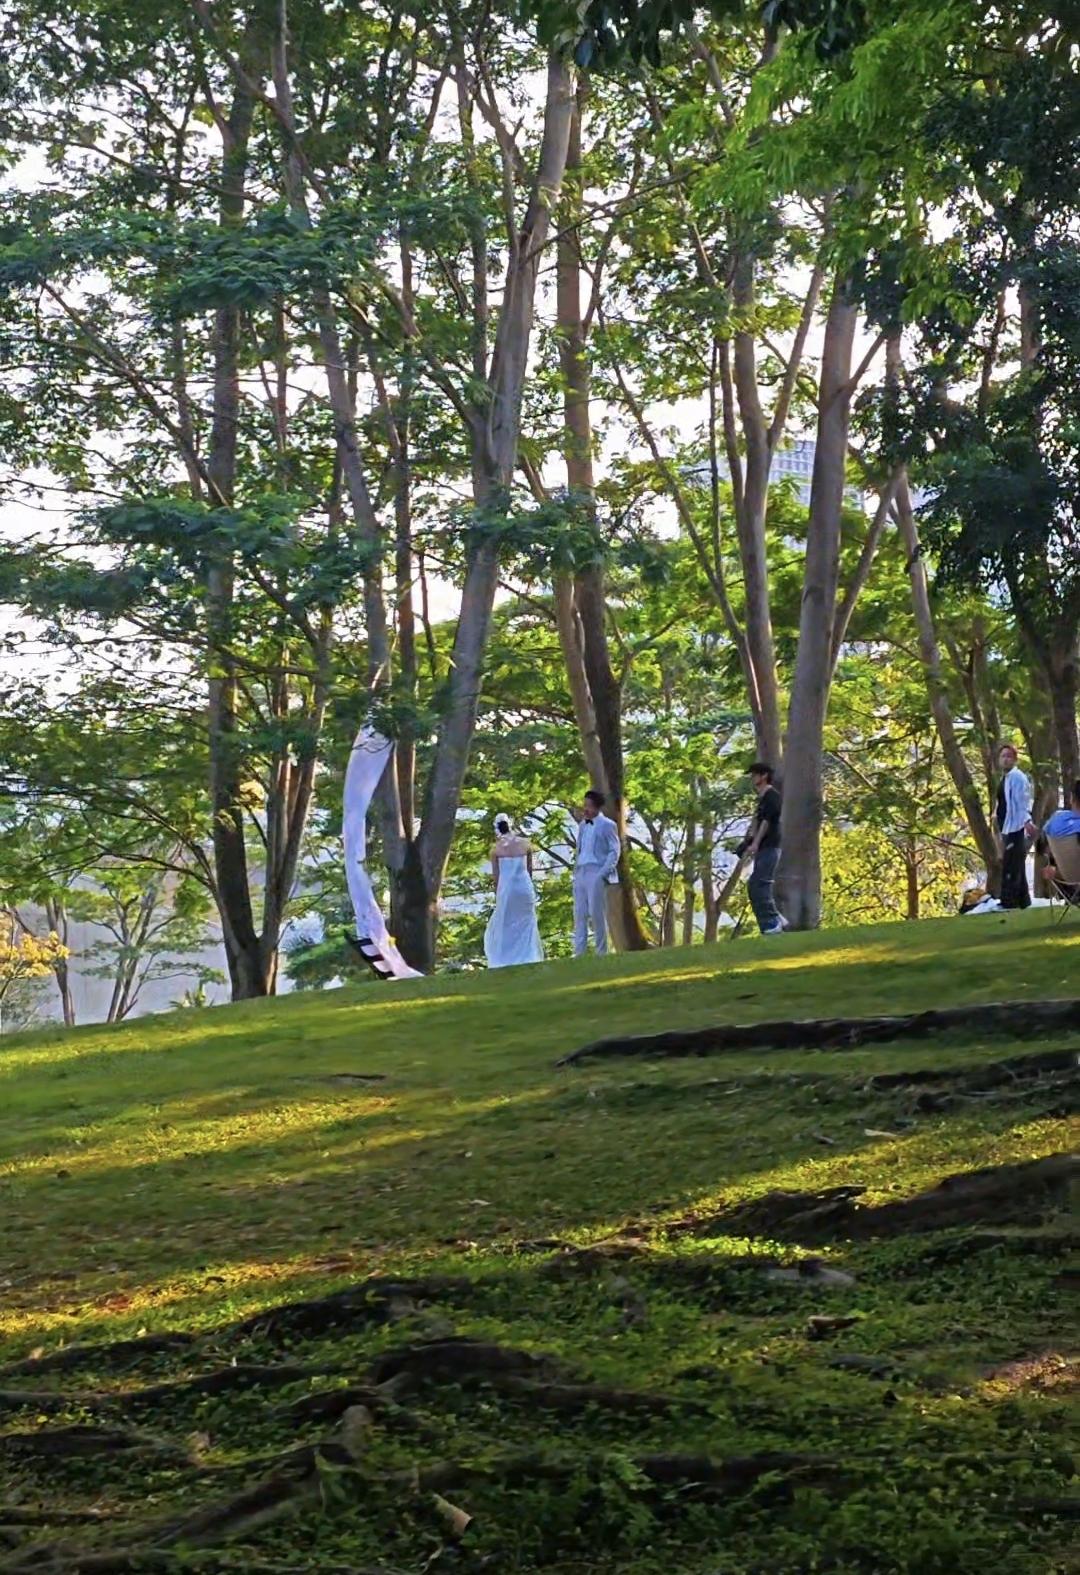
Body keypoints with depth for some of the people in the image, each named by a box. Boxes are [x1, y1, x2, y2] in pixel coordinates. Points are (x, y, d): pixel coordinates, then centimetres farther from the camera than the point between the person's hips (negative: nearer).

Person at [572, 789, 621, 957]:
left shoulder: (607, 825, -2)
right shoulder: (583, 826, 17)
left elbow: (615, 851, -4)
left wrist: (603, 873, -12)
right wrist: (576, 871, 12)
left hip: (596, 874, -7)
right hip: (580, 874, 7)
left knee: (597, 914, -5)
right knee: (580, 914, 4)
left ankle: (601, 953, 1)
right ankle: (579, 953, 4)